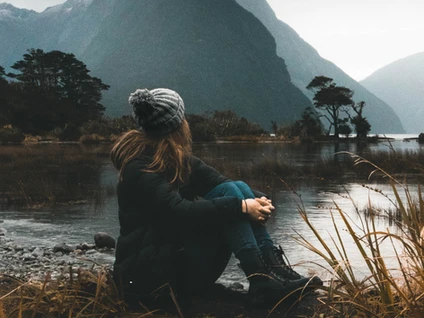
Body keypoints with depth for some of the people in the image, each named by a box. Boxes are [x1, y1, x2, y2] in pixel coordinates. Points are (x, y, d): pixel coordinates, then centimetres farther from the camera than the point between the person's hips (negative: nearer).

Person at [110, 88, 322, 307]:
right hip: (150, 272, -8)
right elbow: (181, 213, -30)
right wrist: (241, 206, -29)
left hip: (183, 257, 8)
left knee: (238, 189, -10)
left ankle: (273, 267, -19)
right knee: (228, 193, -21)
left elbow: (220, 182, 1)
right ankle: (261, 279, -27)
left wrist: (258, 200, -18)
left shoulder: (178, 159, 9)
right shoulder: (139, 170, -18)